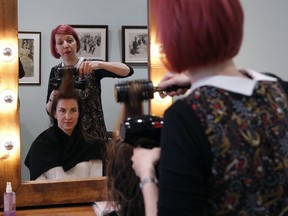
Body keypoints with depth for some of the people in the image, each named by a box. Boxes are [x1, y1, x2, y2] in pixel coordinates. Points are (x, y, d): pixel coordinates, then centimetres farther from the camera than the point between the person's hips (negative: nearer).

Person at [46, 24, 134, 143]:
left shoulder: (91, 67, -7)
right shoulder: (55, 72, 3)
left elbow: (128, 71, -19)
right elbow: (49, 110, 4)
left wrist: (99, 64, -32)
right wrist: (52, 99, -17)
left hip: (93, 135, -2)